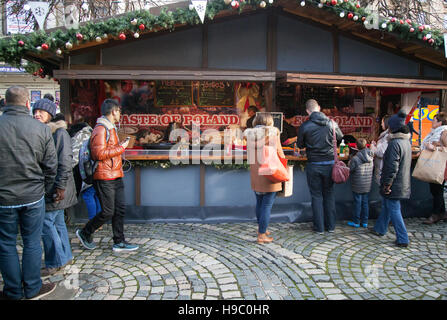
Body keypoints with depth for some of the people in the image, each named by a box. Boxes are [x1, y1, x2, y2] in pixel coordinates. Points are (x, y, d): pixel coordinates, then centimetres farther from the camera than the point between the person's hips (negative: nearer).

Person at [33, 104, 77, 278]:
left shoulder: (59, 132, -12)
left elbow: (65, 161, -18)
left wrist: (60, 186, -21)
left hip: (54, 188, -8)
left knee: (46, 223, -4)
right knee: (57, 222, 15)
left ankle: (56, 263, 9)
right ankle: (65, 256, 28)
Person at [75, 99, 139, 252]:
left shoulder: (111, 128, 19)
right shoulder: (100, 129, -13)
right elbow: (99, 153, -22)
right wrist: (121, 148, -16)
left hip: (115, 176, 10)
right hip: (105, 178, -10)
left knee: (120, 209, 9)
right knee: (108, 212, -3)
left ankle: (119, 242, 16)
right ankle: (85, 233, 19)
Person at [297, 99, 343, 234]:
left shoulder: (304, 126, -10)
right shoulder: (332, 123, -4)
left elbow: (300, 145, 3)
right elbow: (340, 138, 12)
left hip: (313, 165, -2)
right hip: (330, 163, 2)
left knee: (316, 196, 9)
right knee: (329, 194, 15)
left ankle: (319, 227, 14)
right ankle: (331, 226, 22)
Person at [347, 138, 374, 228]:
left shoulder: (355, 158, -19)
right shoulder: (371, 157, -2)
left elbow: (349, 171, -11)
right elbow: (372, 169, 7)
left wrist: (349, 163, 6)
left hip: (357, 185, -5)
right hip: (367, 185, 5)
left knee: (357, 202, 5)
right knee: (365, 202, 13)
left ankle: (356, 222, 15)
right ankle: (365, 222, 21)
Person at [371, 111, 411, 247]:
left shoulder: (395, 143, -21)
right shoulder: (406, 141, 9)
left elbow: (392, 167, -24)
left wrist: (387, 184, -18)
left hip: (394, 185, -9)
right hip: (403, 183, 9)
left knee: (393, 210, -1)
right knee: (386, 206, 21)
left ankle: (402, 239, 5)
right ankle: (380, 229, 35)